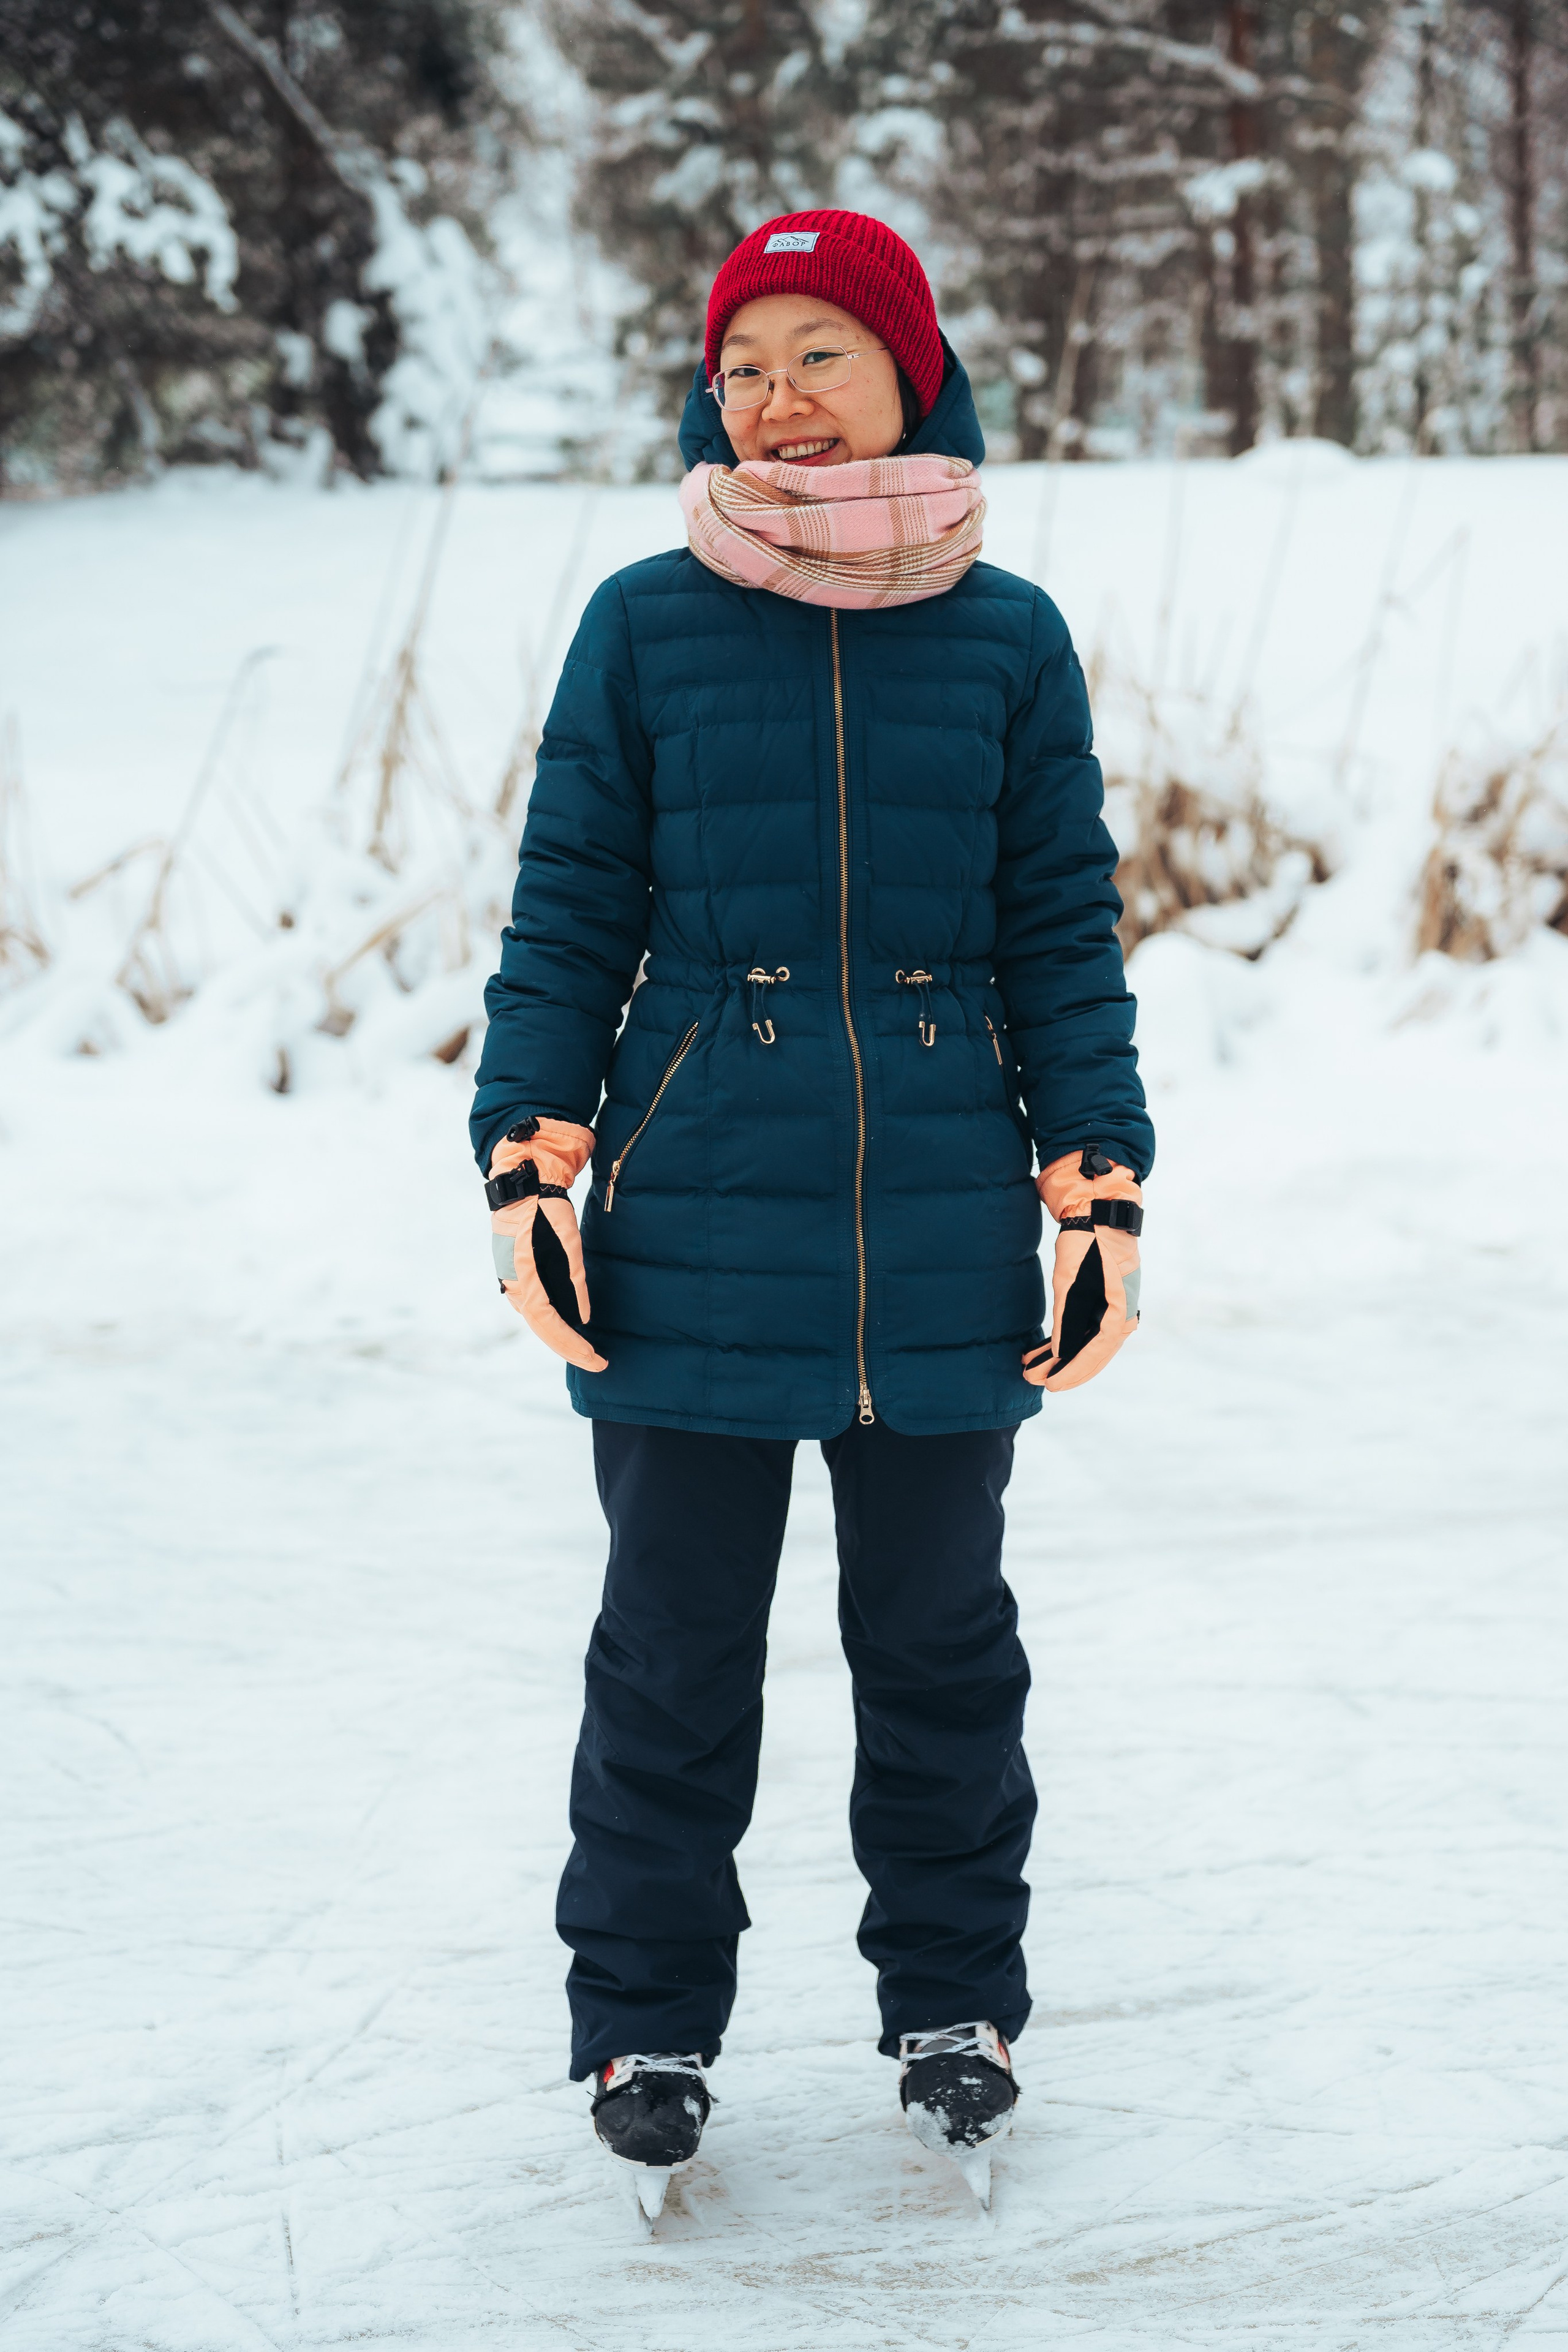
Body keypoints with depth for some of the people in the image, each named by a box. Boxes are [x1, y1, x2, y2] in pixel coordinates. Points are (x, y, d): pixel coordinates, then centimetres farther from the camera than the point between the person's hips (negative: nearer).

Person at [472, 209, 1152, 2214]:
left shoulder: (1008, 638, 4)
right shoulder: (646, 626, 1)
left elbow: (1064, 933, 7)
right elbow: (570, 914, 4)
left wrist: (1103, 1191, 2)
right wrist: (528, 1160, -5)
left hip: (942, 1242, 1)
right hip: (690, 1238, -1)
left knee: (938, 1635, 11)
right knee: (675, 1644, 6)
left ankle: (953, 1999, 28)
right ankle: (646, 2021, 21)